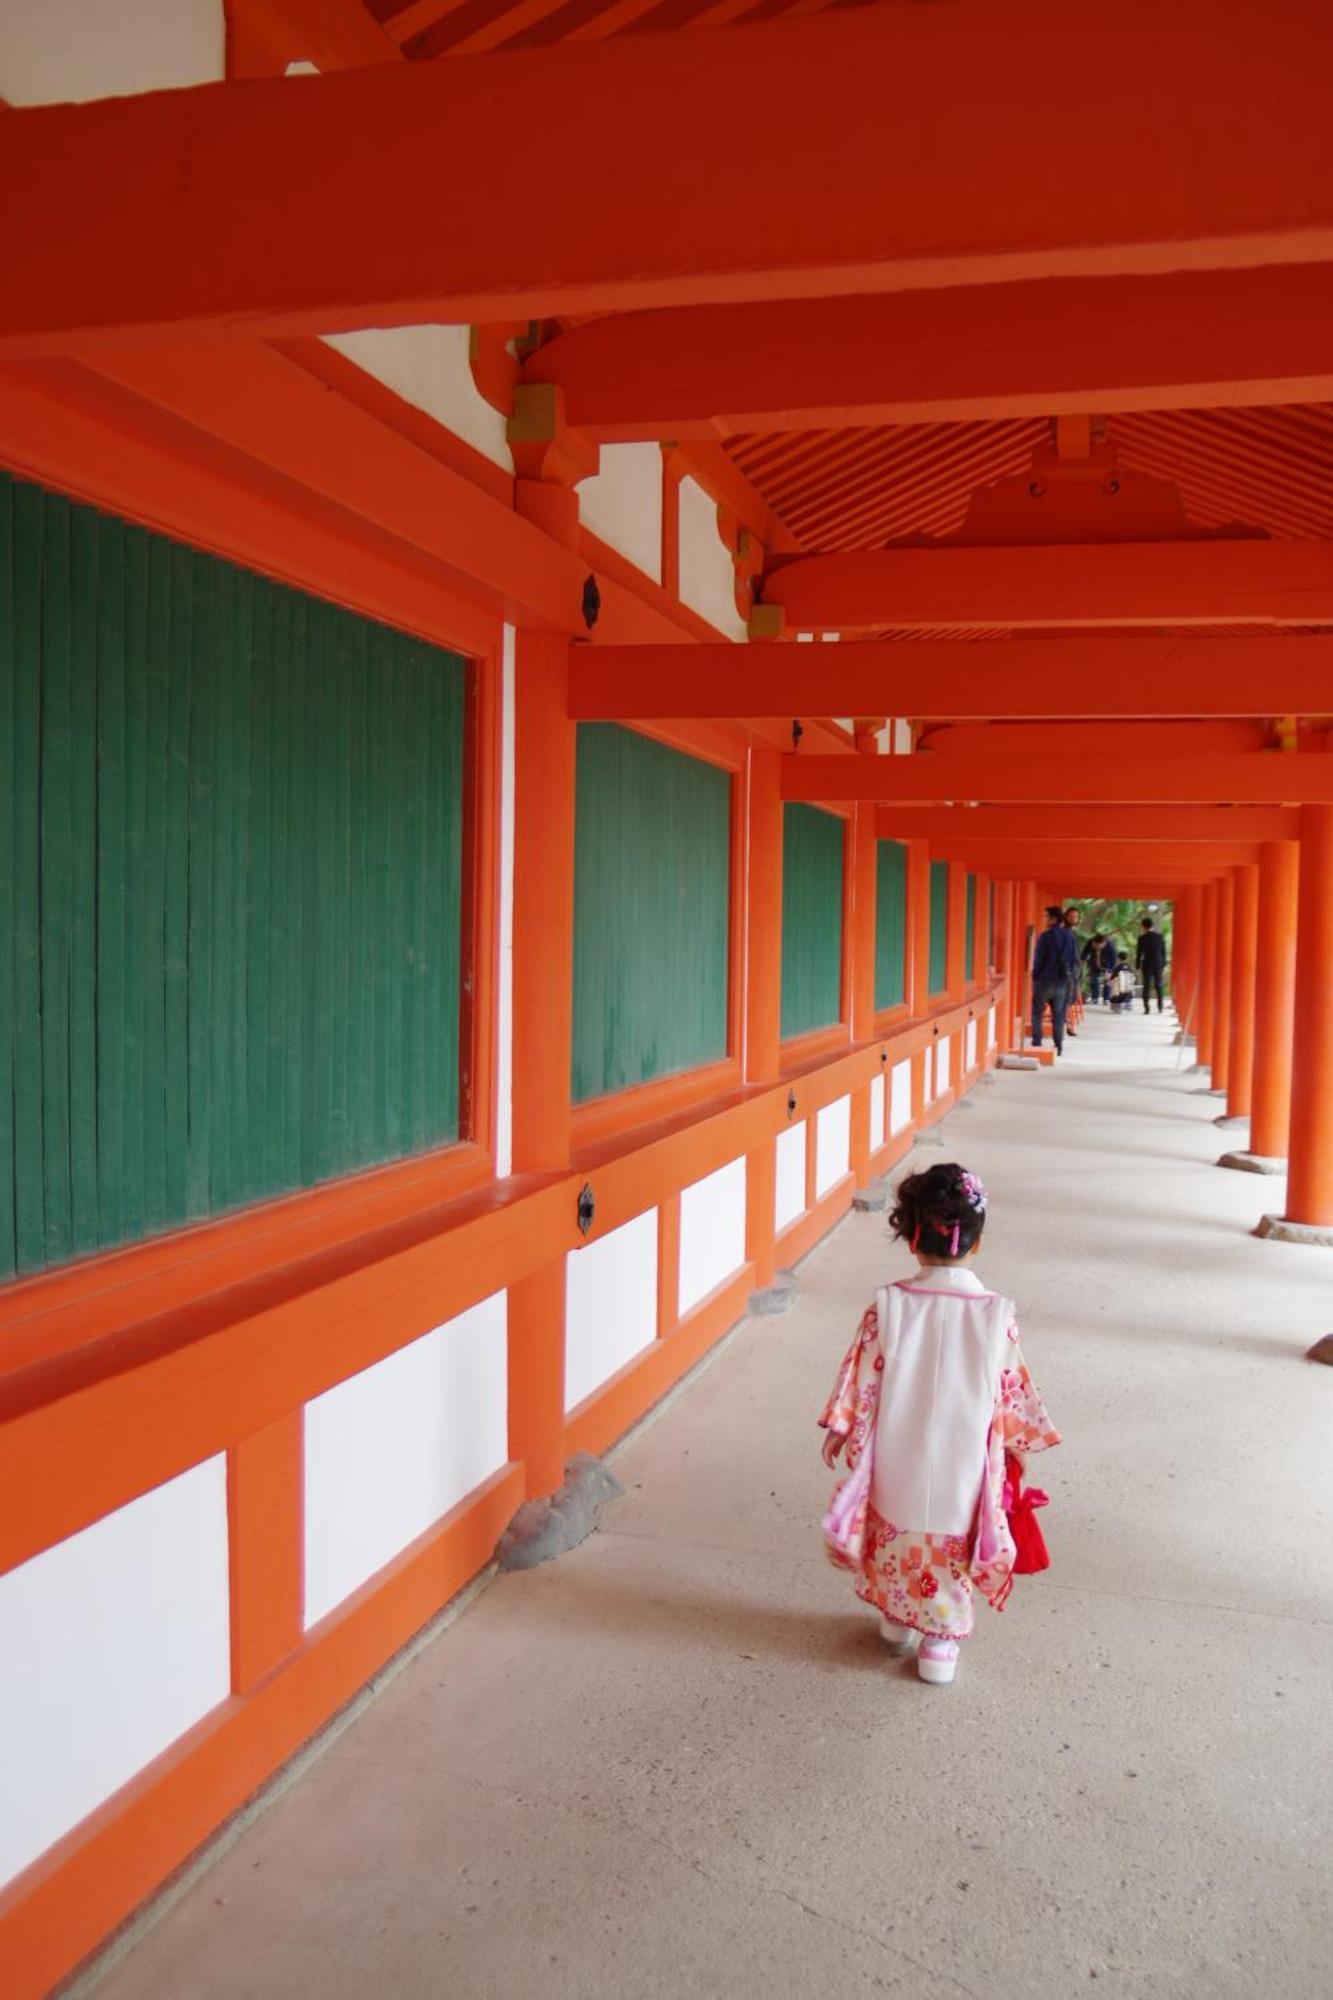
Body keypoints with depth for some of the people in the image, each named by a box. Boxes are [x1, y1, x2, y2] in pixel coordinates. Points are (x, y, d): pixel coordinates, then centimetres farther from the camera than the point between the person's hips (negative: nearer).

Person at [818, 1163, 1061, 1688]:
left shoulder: (888, 1305, -15)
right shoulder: (996, 1314, -14)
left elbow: (863, 1377, -7)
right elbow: (1012, 1389, -4)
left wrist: (840, 1428, 8)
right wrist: (1021, 1444, 13)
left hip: (896, 1462, 1)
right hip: (962, 1466, -1)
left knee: (897, 1538, 23)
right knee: (951, 1550, 18)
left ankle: (897, 1619, 40)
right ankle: (939, 1642, 26)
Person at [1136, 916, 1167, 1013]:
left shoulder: (1142, 938, -10)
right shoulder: (1160, 936, 1)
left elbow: (1139, 953, -7)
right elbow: (1164, 952, 5)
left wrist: (1138, 967, 1)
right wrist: (1163, 965, 13)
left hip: (1147, 965, -3)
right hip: (1159, 965, 3)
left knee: (1146, 987, 2)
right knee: (1158, 986, 11)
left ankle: (1146, 1008, -2)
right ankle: (1160, 1008, 11)